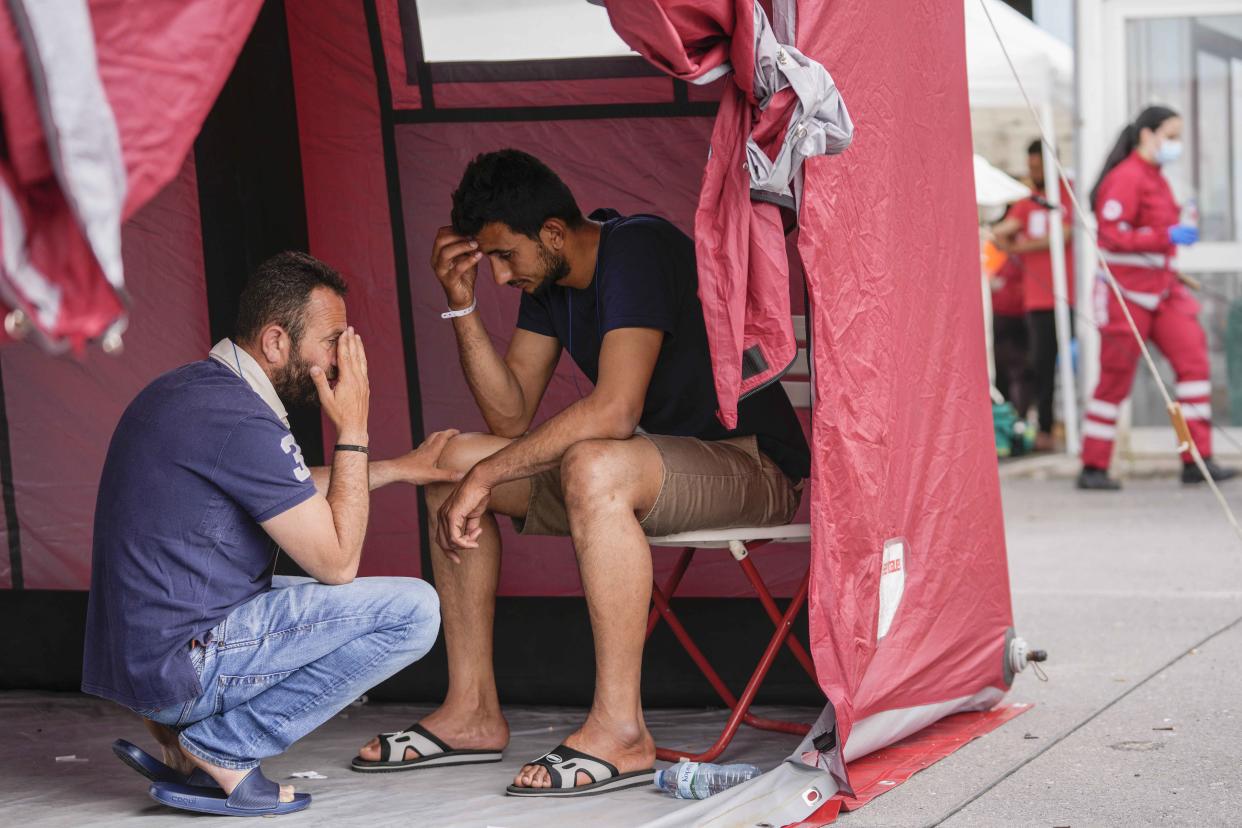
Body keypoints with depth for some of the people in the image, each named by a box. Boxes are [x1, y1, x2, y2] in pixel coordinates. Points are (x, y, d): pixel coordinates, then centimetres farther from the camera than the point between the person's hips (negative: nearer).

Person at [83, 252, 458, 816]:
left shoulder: (190, 389, 12)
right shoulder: (240, 420, -19)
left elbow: (293, 492, 30)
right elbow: (337, 563, -14)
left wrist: (398, 469, 28)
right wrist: (352, 431, -7)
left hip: (133, 653, 10)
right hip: (179, 661, -10)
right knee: (413, 610, -11)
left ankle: (182, 735, 13)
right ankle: (219, 750, -6)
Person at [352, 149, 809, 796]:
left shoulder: (638, 251, -20)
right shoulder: (547, 280, 8)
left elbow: (614, 411, -30)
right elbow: (512, 415, 6)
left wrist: (485, 476, -26)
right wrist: (461, 305, -6)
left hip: (750, 464, -9)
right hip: (653, 460, 10)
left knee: (594, 467, -40)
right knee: (451, 460, 3)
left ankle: (620, 731, -33)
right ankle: (472, 712, 2)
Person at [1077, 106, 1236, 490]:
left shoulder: (1155, 178, 15)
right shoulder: (1125, 178, -14)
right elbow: (1112, 236, -22)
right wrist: (1167, 237, -27)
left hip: (1161, 292, 9)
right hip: (1126, 293, -9)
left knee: (1193, 356, -6)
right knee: (1115, 381, -1)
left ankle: (1197, 460, -7)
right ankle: (1093, 468, 11)